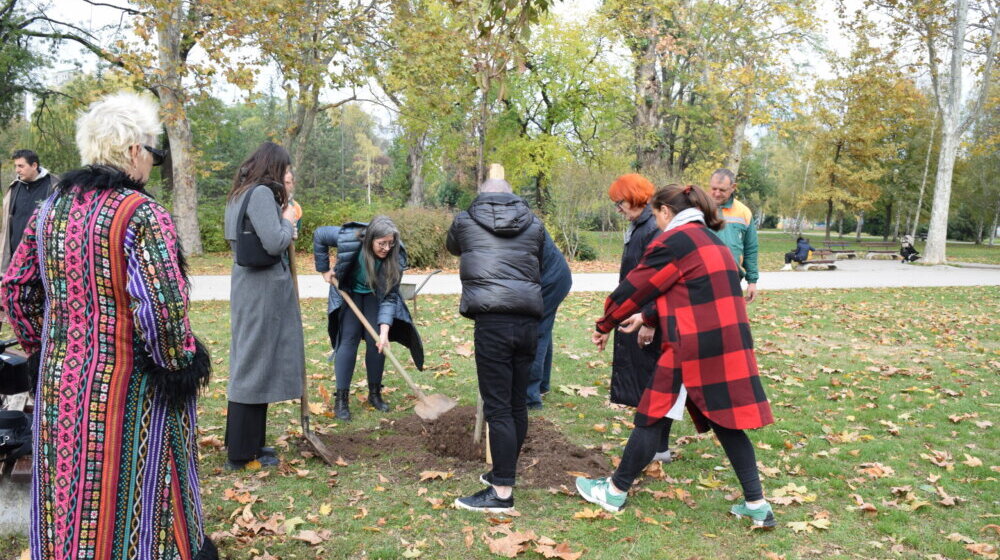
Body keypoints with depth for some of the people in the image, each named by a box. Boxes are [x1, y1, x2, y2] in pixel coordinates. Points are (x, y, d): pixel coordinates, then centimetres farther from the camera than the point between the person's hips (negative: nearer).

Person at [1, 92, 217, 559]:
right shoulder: (141, 213, -17)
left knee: (68, 496, 19)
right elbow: (161, 308, -24)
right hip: (127, 386, -7)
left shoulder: (51, 208, 5)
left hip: (59, 383, 7)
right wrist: (180, 363, -9)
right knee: (129, 501, 6)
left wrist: (42, 346, 22)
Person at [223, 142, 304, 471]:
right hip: (264, 290, -10)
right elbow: (275, 243, -21)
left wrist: (283, 226, 15)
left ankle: (245, 442, 28)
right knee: (256, 363, -2)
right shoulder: (262, 193, -15)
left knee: (247, 362, 16)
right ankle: (242, 453, 8)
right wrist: (287, 221, -2)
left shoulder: (238, 195, 15)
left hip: (247, 287, 10)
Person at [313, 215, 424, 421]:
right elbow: (319, 235, -17)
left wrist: (384, 330, -35)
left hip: (375, 295, 1)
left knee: (376, 341, -6)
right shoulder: (350, 238, -34)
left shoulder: (396, 257, -30)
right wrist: (324, 269, -12)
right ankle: (341, 399, -6)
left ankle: (375, 394, 11)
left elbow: (389, 296, -27)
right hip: (348, 291, -1)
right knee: (349, 338, -11)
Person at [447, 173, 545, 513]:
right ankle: (504, 473, 30)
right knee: (518, 404, 13)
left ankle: (502, 492, 0)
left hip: (491, 322, -4)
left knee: (498, 408, -3)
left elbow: (452, 248, 30)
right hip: (528, 321, 5)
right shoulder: (534, 225, 15)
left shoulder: (465, 223, 9)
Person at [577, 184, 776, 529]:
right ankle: (756, 504, 16)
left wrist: (604, 326, 8)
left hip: (692, 348, -8)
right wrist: (647, 317, 20)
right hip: (729, 345, 8)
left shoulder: (673, 241, -8)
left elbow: (635, 287, -5)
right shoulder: (712, 240, 19)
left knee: (653, 417, 4)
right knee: (727, 421, 14)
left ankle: (615, 491, 17)